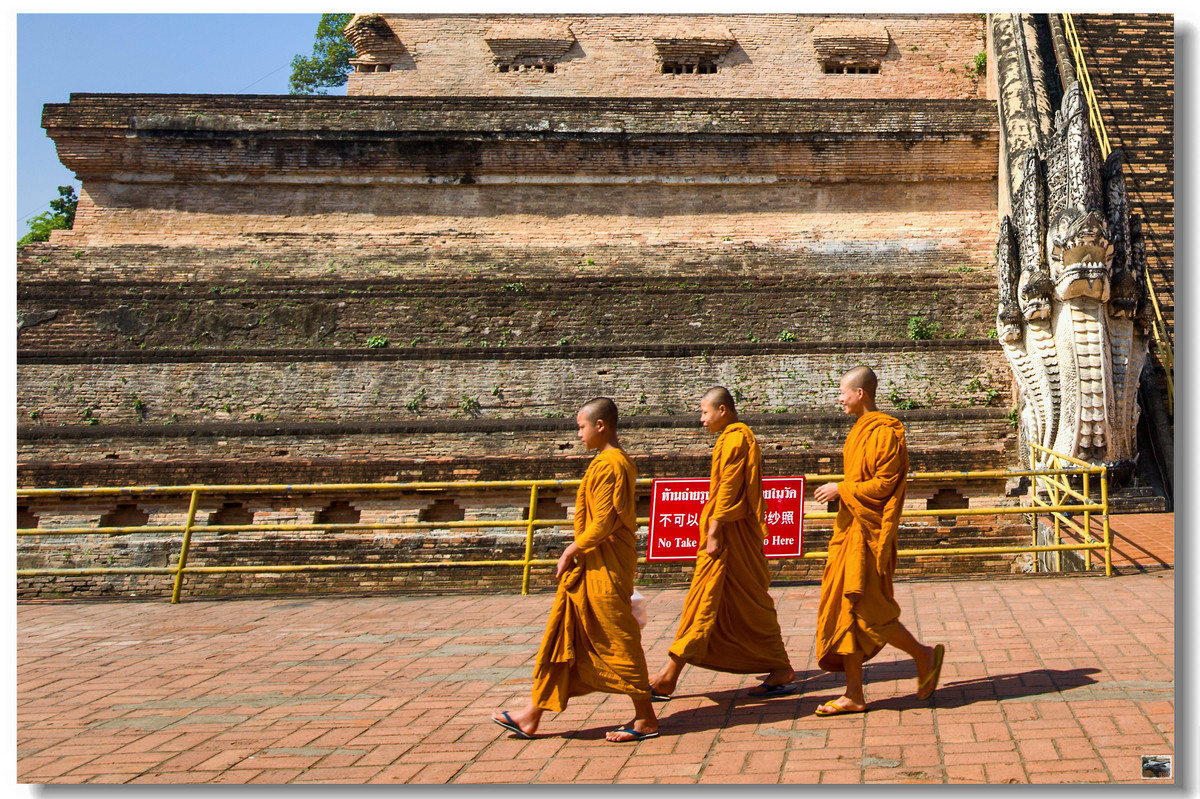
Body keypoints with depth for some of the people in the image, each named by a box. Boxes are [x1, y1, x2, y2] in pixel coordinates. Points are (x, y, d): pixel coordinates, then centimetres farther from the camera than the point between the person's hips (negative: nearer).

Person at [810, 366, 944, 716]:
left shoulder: (885, 432, -14)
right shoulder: (861, 430, 16)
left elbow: (884, 484, -19)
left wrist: (841, 489, -14)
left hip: (869, 535, -10)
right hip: (851, 531, 10)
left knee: (867, 610, -6)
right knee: (843, 609, 6)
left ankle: (924, 655, 16)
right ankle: (854, 695, 9)